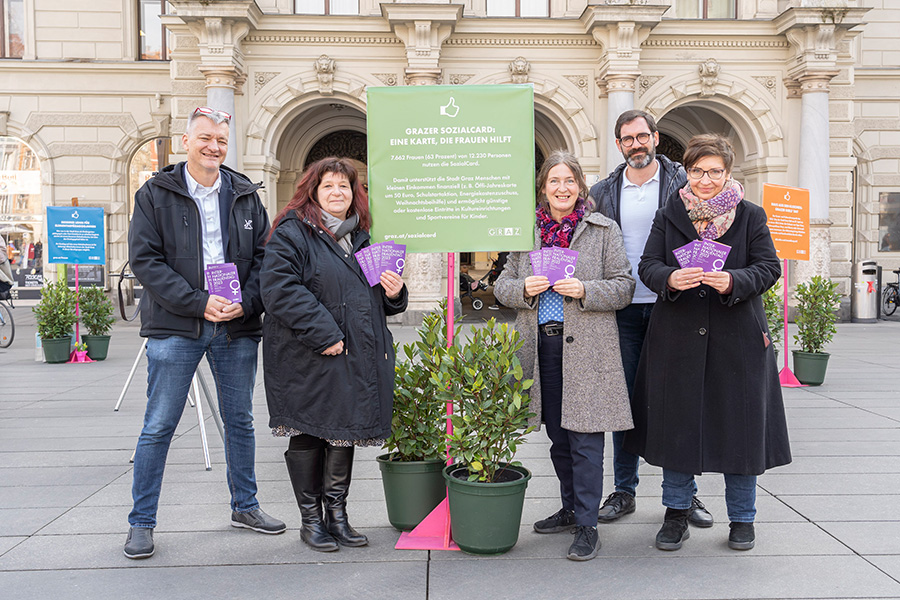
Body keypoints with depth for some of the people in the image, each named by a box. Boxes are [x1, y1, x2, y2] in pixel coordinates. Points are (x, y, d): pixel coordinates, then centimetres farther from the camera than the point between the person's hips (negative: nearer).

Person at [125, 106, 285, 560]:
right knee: (158, 427, 2)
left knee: (240, 421, 13)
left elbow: (263, 256, 7)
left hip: (237, 327, 3)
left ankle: (245, 506, 29)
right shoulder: (155, 194, 1)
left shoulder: (245, 195, 10)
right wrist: (198, 302, -16)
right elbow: (145, 259, -7)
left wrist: (245, 302, -10)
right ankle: (141, 522, 16)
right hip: (175, 327, -3)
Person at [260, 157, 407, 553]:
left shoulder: (361, 238, 17)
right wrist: (324, 334, -22)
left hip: (355, 359, 7)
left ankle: (337, 514, 26)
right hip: (307, 361, -6)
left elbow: (378, 302, 25)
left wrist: (393, 293, 1)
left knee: (345, 433, 13)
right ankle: (311, 519, 19)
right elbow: (279, 289, -19)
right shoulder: (292, 232, -6)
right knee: (307, 436, 4)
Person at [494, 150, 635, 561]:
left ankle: (587, 525, 6)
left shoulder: (604, 230, 3)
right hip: (540, 343, 4)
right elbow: (503, 286, 13)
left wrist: (584, 290, -15)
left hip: (586, 347, -4)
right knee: (557, 435, 13)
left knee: (584, 437, -4)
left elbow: (623, 287, 1)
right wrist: (525, 288, -8)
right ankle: (571, 508, 30)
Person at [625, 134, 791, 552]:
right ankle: (676, 515, 21)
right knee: (676, 424, 6)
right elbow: (647, 266, 0)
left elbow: (768, 268, -1)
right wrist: (671, 279, -22)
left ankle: (742, 518, 24)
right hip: (678, 339, 1)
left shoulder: (751, 216, 5)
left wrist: (733, 281, -21)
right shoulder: (667, 217, 8)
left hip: (737, 340, 0)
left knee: (739, 426, 6)